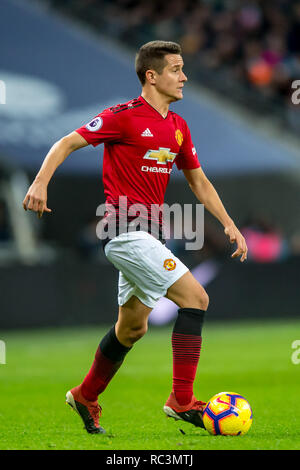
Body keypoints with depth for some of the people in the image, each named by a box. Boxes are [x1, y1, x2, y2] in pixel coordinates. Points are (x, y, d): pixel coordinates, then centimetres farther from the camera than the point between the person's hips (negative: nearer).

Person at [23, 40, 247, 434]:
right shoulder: (125, 117, -10)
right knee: (195, 298, -15)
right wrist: (41, 183, -24)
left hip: (149, 233, 9)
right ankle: (182, 401, -14)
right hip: (126, 230, -9)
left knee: (133, 328, 16)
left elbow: (199, 181, 21)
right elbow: (67, 143, -10)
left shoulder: (178, 127, 13)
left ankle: (86, 397, 33)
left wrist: (228, 224, 12)